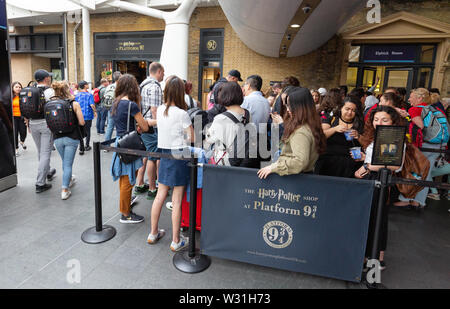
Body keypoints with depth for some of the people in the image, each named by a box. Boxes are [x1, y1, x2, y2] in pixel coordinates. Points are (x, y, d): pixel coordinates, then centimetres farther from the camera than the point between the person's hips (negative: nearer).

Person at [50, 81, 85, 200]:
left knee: (65, 162, 22)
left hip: (57, 138, 3)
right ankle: (65, 190, 0)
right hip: (71, 137, -3)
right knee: (68, 163, 2)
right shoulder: (74, 104, -8)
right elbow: (82, 122, -10)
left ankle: (69, 179, 42)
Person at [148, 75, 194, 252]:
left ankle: (153, 234, 29)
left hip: (164, 155, 6)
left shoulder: (160, 110, 2)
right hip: (179, 156, -6)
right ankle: (176, 241, 13)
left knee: (160, 196, 15)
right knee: (177, 201, 1)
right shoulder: (182, 113, -15)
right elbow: (193, 138, -9)